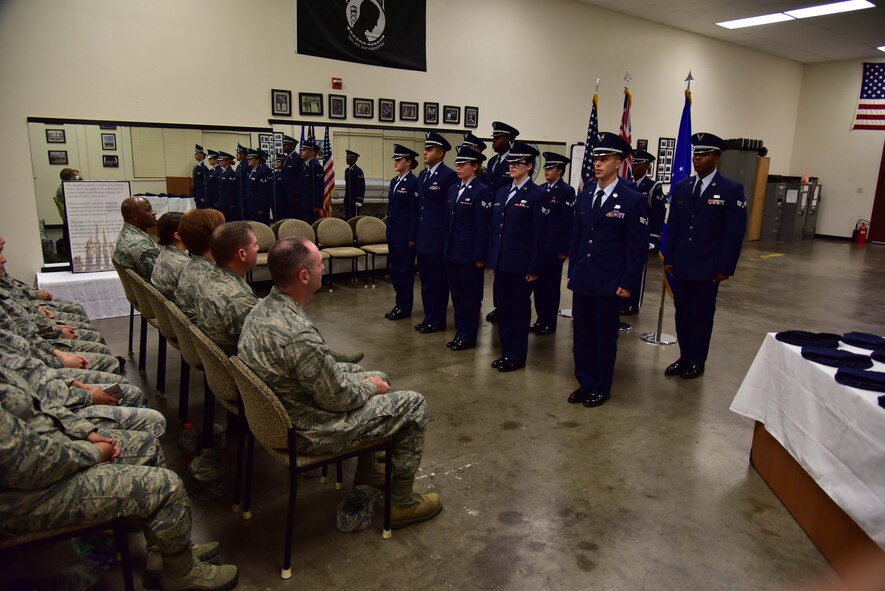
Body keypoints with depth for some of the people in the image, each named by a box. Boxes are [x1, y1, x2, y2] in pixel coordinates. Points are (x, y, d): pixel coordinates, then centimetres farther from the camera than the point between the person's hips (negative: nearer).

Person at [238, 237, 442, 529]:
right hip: (310, 431, -9)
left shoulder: (263, 309, -4)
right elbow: (337, 399, -23)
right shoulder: (298, 334, -34)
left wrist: (360, 373, 7)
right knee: (413, 404, -1)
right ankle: (402, 503, 14)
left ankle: (366, 471, 35)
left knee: (379, 378, 22)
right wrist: (370, 386, -3)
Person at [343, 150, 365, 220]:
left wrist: (359, 201, -19)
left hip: (354, 200, -8)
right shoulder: (347, 170, 14)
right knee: (347, 218, 9)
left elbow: (361, 187, -16)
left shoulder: (358, 171, -12)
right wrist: (346, 198, 18)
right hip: (347, 199, 8)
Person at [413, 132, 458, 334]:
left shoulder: (449, 176, -11)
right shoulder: (422, 175, 14)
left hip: (438, 239, -8)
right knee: (426, 279, 14)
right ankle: (428, 317, 25)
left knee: (438, 281, 2)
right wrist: (414, 234, 14)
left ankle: (437, 321, 13)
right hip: (422, 238, 8)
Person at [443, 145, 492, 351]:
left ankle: (468, 336, 15)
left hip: (469, 254, -7)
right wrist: (445, 249, 12)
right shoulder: (453, 189, 12)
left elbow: (482, 227, -12)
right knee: (457, 294, 14)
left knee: (470, 296, 4)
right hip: (452, 252, 7)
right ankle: (460, 332, 26)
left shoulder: (481, 191, -10)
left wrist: (481, 257, -13)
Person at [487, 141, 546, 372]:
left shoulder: (537, 195, -8)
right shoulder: (502, 192, 12)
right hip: (501, 262, 7)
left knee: (519, 310, 4)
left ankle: (517, 357, 15)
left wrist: (534, 268, -13)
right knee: (502, 309, 12)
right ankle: (506, 352, 25)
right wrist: (492, 259, 12)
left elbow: (538, 235, -11)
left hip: (521, 264, -6)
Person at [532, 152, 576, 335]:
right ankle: (541, 319, 22)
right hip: (538, 244, 6)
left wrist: (564, 249, -14)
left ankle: (550, 323, 14)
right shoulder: (541, 189, 11)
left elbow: (568, 222, -12)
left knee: (551, 285, 3)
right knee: (538, 283, 10)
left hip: (553, 247, -6)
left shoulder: (567, 191, -8)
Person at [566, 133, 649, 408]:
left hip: (609, 283, -5)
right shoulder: (585, 194, 6)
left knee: (605, 336, 8)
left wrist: (628, 283, -11)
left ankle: (601, 388, 23)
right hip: (581, 279, 5)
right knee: (582, 333, 11)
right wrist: (572, 270, 11)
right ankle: (585, 383, 27)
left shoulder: (633, 200, -10)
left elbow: (638, 246, -9)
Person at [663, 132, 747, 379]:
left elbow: (735, 233, -9)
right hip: (681, 266, 4)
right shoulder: (681, 187, 7)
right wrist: (668, 258, 6)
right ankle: (684, 357, 23)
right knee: (682, 313, 10)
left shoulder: (732, 189, -7)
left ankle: (696, 362, 19)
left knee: (701, 316, 6)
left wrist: (725, 268, -12)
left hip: (707, 268, -4)